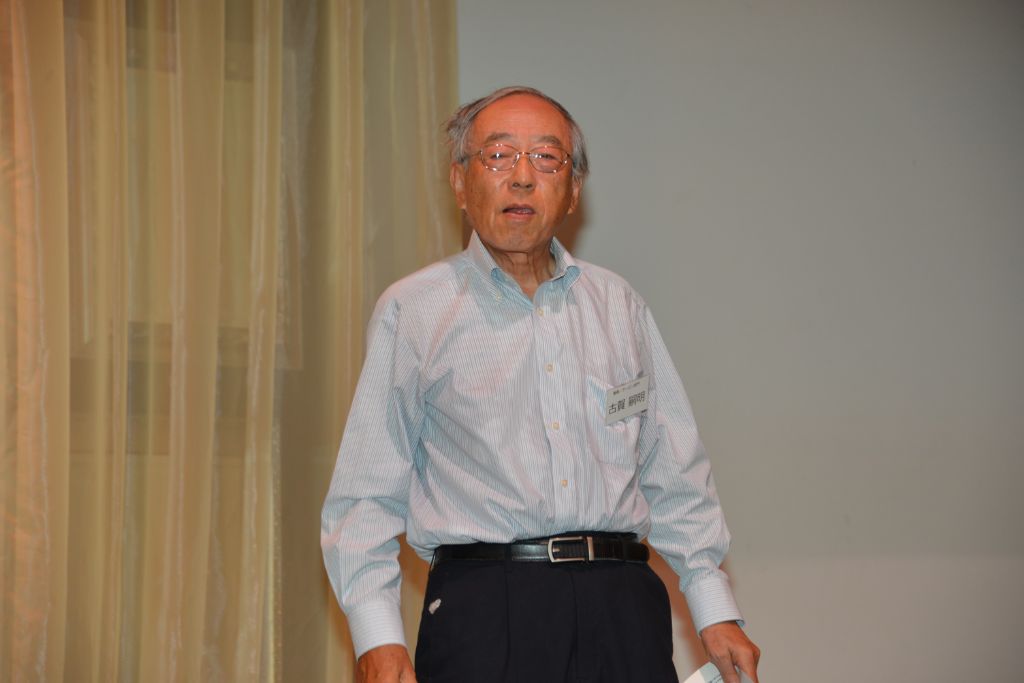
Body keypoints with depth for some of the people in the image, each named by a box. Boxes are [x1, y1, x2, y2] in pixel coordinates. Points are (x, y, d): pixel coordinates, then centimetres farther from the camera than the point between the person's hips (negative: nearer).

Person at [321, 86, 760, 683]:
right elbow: (367, 492, 2)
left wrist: (715, 610, 11)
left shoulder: (619, 305, 16)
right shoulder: (412, 310, 6)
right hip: (483, 610, -3)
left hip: (621, 610, 3)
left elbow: (675, 474, 18)